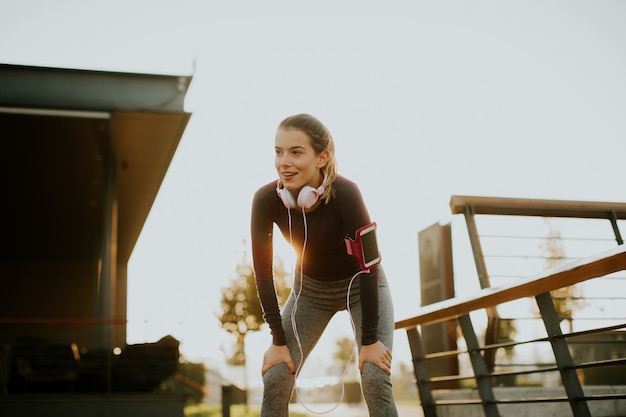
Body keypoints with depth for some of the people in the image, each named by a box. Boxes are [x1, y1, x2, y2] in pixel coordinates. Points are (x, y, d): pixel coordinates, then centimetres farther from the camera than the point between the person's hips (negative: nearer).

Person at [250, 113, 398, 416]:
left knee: (376, 378, -17)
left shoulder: (343, 192, -32)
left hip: (361, 285, -3)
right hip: (310, 288, 3)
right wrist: (278, 340, -13)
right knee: (275, 379, -6)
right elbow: (263, 271, -15)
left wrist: (370, 340, -23)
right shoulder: (266, 199, -24)